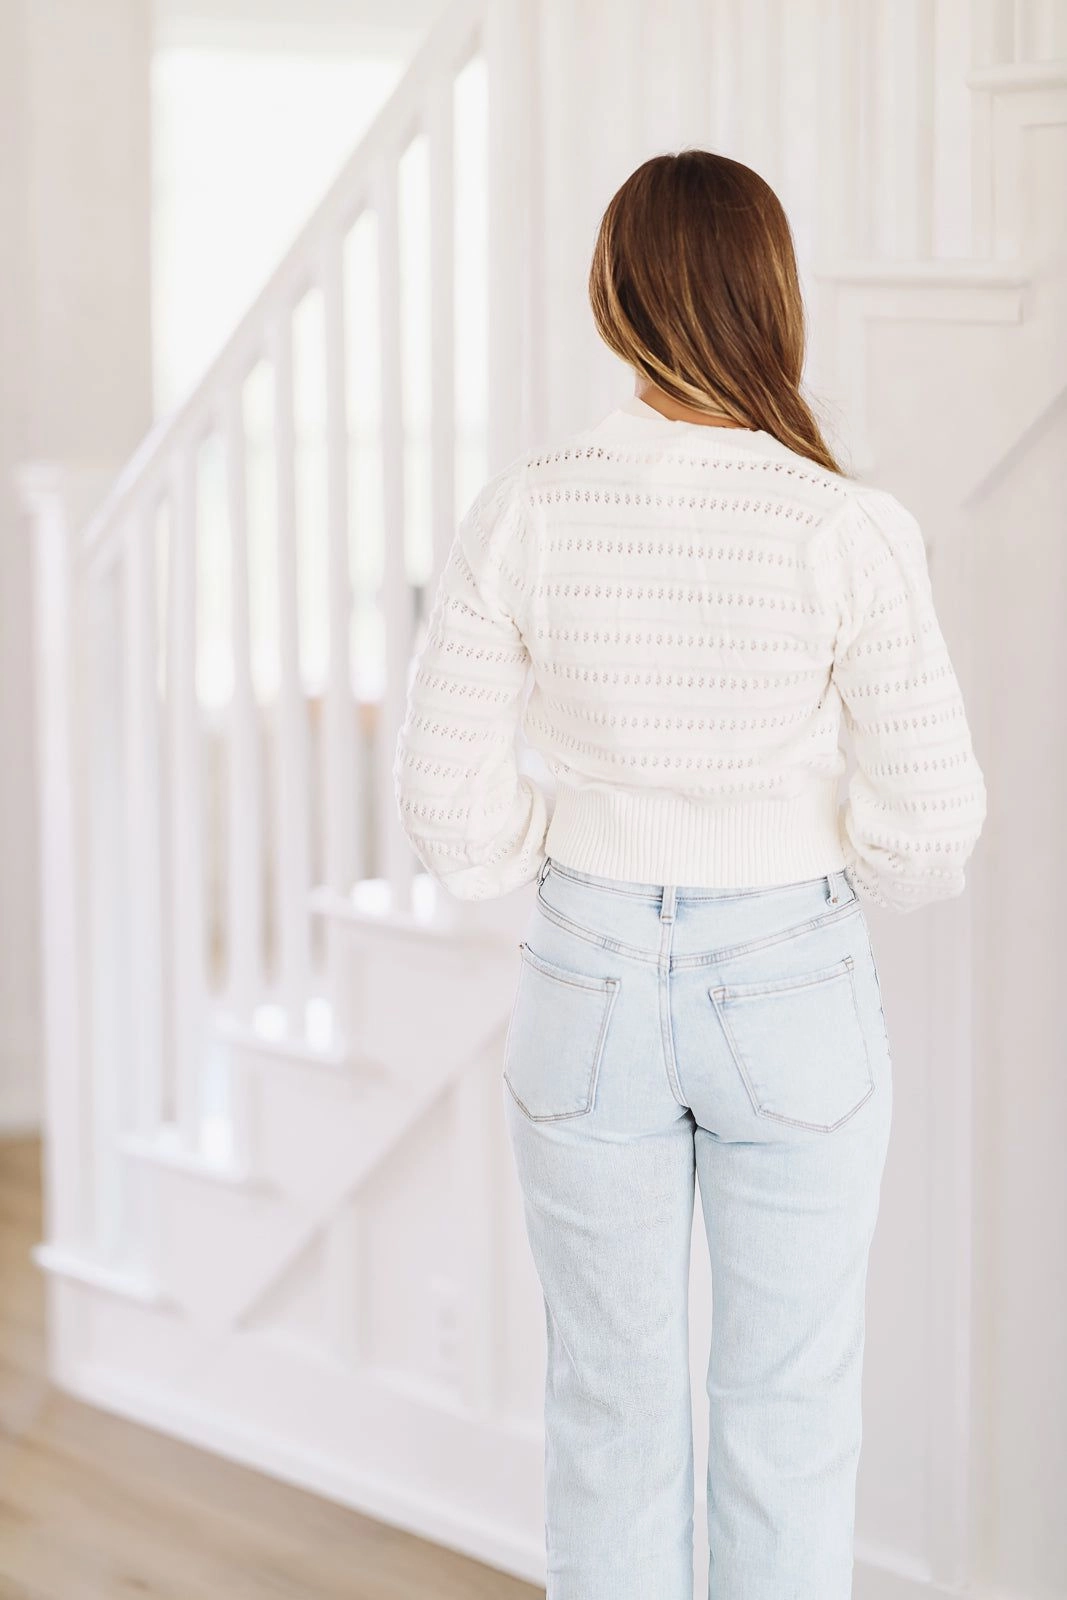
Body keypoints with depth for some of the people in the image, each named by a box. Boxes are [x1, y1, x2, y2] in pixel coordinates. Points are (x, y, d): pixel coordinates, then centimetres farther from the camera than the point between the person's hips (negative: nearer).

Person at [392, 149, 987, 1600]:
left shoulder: (520, 516, -13)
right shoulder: (850, 533, -19)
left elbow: (450, 803, -8)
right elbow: (932, 818, -14)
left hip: (590, 992, 2)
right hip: (791, 996, -1)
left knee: (613, 1413, 18)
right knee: (790, 1420, 17)